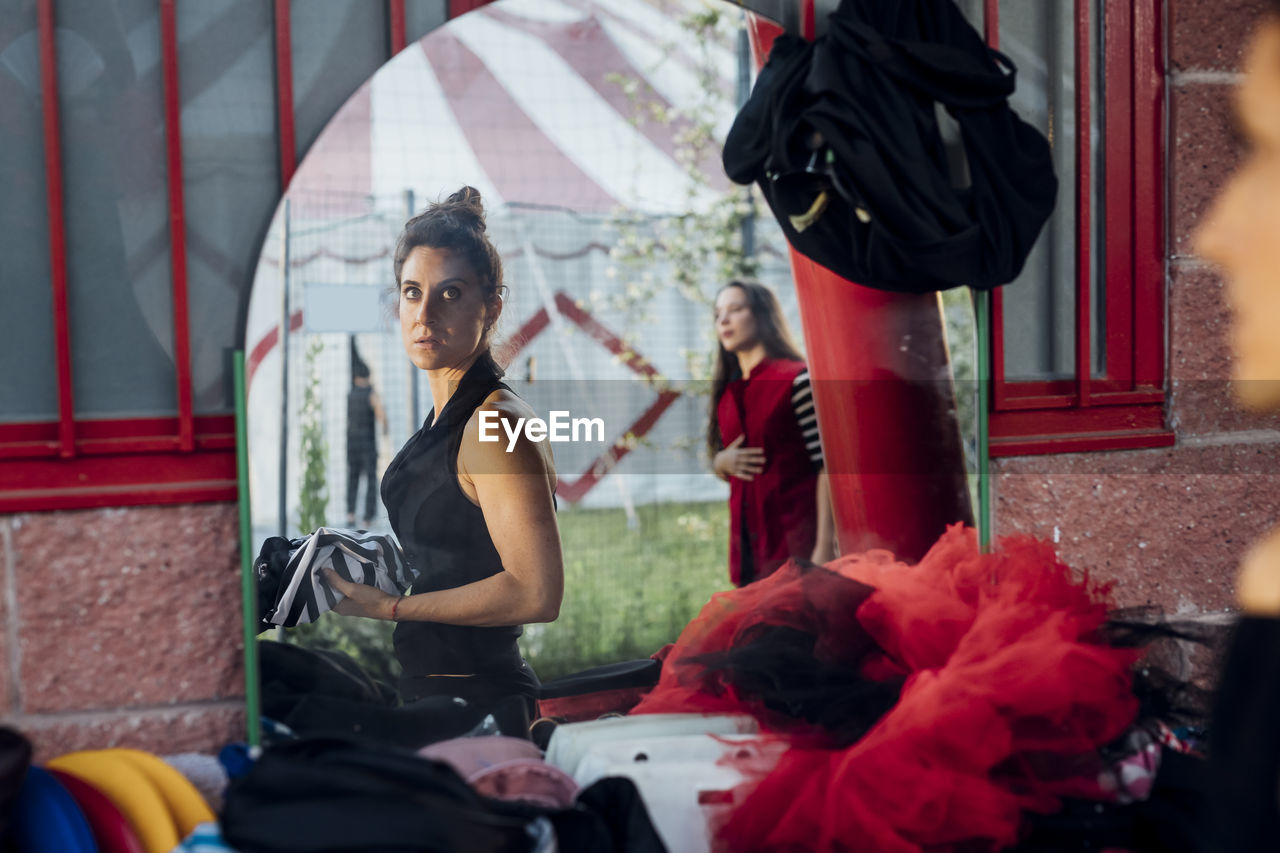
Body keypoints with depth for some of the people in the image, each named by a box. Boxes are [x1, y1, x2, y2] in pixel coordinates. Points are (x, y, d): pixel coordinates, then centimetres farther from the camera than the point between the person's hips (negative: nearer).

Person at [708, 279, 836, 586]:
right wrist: (721, 463, -1)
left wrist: (824, 545, -18)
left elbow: (827, 465, -12)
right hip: (749, 544, 6)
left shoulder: (796, 380, -7)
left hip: (797, 539, -6)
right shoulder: (727, 394, 13)